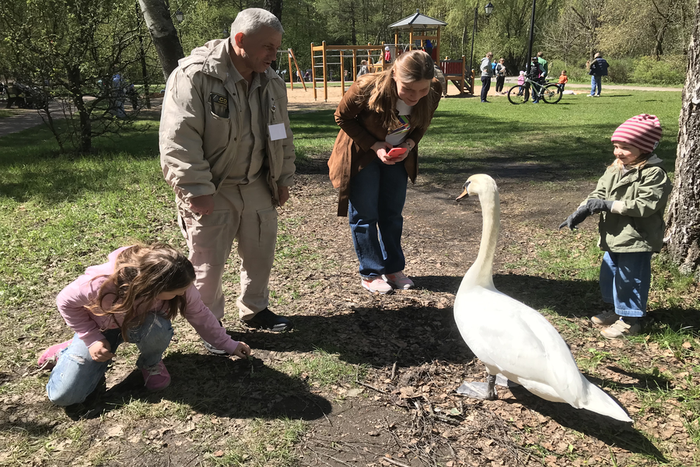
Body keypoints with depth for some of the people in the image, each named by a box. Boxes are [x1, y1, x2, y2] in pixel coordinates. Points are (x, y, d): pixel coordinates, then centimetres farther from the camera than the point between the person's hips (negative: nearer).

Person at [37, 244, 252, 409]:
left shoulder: (180, 286, -31)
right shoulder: (103, 283, -39)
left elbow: (200, 315, -13)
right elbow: (65, 301, -19)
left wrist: (230, 345, -8)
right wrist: (92, 340, -22)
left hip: (139, 325, 2)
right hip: (100, 328, -1)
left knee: (158, 328, -37)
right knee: (63, 396, -12)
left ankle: (150, 364, -2)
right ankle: (69, 351, 20)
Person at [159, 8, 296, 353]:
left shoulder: (271, 82, 3)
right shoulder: (193, 76, -19)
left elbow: (281, 135, 15)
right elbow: (179, 140, -21)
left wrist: (283, 178, 15)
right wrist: (197, 189, -22)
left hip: (256, 188, 6)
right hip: (210, 194, -6)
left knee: (261, 254, 17)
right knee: (207, 266, 5)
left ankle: (254, 310, 40)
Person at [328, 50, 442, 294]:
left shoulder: (433, 92, -21)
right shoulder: (367, 88, -33)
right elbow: (343, 117, -16)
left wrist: (410, 144, -20)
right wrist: (374, 145, -23)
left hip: (399, 156, 4)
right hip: (363, 154, -4)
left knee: (392, 213, 12)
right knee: (365, 215, 1)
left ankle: (393, 269, 26)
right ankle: (370, 274, 15)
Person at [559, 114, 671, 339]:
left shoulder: (654, 174, -15)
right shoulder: (614, 171, 8)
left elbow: (644, 205, -23)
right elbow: (598, 194, 5)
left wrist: (608, 205, -25)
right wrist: (580, 212, -13)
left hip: (637, 239, -8)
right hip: (614, 237, 9)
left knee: (630, 279, 2)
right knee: (609, 273, 19)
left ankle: (630, 320, 19)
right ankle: (618, 311, 38)